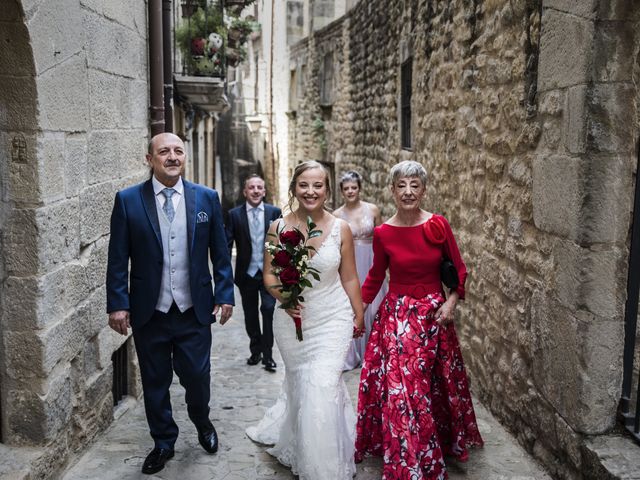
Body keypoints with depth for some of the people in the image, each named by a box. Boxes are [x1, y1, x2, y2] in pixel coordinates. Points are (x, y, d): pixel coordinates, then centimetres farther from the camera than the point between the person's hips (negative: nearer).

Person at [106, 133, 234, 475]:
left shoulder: (207, 198, 1)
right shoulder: (127, 200, -3)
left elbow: (220, 253, 4)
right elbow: (118, 259, -3)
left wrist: (225, 294, 0)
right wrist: (117, 303, -7)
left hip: (195, 310, 0)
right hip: (148, 313, 0)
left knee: (197, 375, 8)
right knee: (155, 382, 13)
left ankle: (202, 422, 41)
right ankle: (163, 442, 35)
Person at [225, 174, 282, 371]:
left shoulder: (275, 212, 1)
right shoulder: (234, 214, -1)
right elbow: (227, 244, -4)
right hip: (246, 273, 1)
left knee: (268, 311, -7)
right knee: (250, 315, 13)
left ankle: (267, 354, 4)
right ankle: (255, 351, 30)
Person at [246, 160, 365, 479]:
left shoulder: (340, 229, -8)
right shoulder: (278, 228, -6)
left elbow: (349, 279, 2)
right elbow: (269, 274, 1)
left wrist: (359, 317, 9)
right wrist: (282, 296, -19)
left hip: (332, 319, -1)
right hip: (291, 319, 2)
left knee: (322, 389, -9)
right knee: (298, 384, 16)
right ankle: (296, 445, 45)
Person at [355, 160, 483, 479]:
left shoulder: (439, 225, -6)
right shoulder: (382, 233, -7)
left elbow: (459, 269, 3)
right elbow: (375, 277, 7)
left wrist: (451, 301, -10)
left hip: (435, 314, 1)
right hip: (397, 316, -1)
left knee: (437, 385, 13)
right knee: (401, 388, -2)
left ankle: (448, 441, 40)